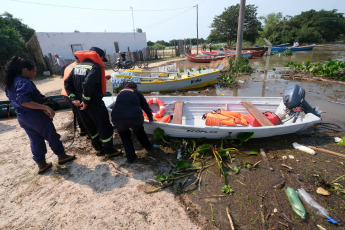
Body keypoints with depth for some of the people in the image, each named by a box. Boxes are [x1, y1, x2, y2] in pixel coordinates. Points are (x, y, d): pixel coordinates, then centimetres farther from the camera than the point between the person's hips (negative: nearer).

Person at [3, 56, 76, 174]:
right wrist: (46, 107, -34)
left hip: (22, 117, 9)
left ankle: (41, 164, 24)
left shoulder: (9, 83, 9)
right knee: (52, 136, 8)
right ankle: (62, 156, 23)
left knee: (35, 140, 16)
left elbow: (14, 100, 17)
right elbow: (24, 101, -30)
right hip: (36, 116, -9)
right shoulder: (24, 82, -21)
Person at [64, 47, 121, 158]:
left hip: (80, 104, 8)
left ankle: (98, 149, 34)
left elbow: (67, 82, 7)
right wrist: (86, 101, -19)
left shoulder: (77, 66, 12)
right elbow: (88, 83, -29)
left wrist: (74, 98, 1)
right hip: (94, 103, -8)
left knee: (91, 127, 19)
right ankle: (109, 151, 17)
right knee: (104, 127, 6)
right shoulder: (96, 67, -13)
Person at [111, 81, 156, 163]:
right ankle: (148, 147, 51)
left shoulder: (120, 93, 27)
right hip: (134, 117, -1)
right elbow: (146, 107, 20)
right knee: (139, 131, 30)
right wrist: (151, 118, 38)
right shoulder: (137, 92, 20)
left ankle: (130, 157, 30)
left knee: (124, 136, 29)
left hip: (117, 118, 2)